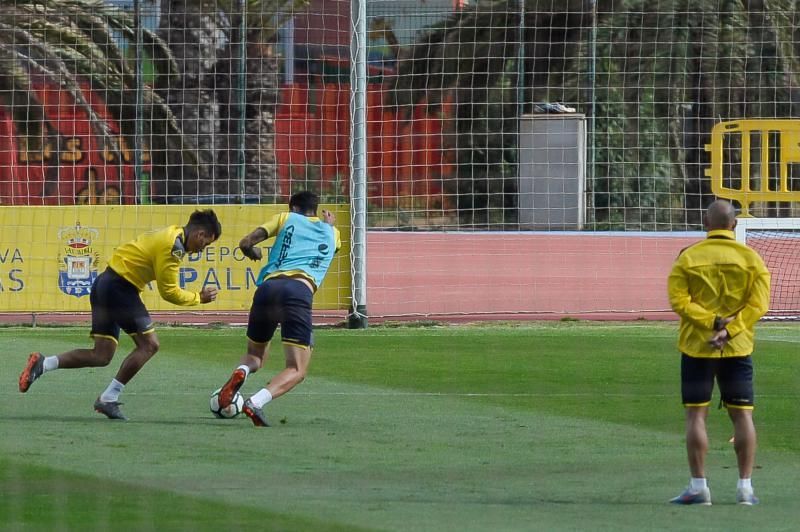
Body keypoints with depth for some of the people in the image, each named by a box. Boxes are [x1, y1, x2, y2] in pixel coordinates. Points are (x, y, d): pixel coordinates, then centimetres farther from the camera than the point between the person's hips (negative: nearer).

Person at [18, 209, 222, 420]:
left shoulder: (171, 234, 15)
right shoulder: (174, 246, -15)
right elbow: (169, 292, -14)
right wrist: (199, 298, -2)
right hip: (120, 287, -10)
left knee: (101, 356, 8)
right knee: (149, 344, -6)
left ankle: (43, 364, 1)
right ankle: (109, 399, -6)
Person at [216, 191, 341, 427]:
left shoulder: (286, 218, 24)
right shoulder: (331, 231, 28)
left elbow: (246, 243, 15)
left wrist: (253, 253, 37)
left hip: (269, 286, 2)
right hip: (300, 290, -2)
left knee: (254, 355, 24)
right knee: (296, 371, -1)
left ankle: (241, 372, -14)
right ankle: (256, 402, -31)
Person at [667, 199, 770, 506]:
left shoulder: (688, 257, -3)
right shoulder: (751, 258, 0)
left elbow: (678, 299, -12)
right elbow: (758, 303, -7)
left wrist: (713, 321, -13)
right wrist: (728, 330, -11)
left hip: (697, 346, -1)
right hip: (738, 348, 1)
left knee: (696, 414, 2)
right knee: (742, 415, 6)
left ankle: (699, 487, -1)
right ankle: (745, 487, 3)